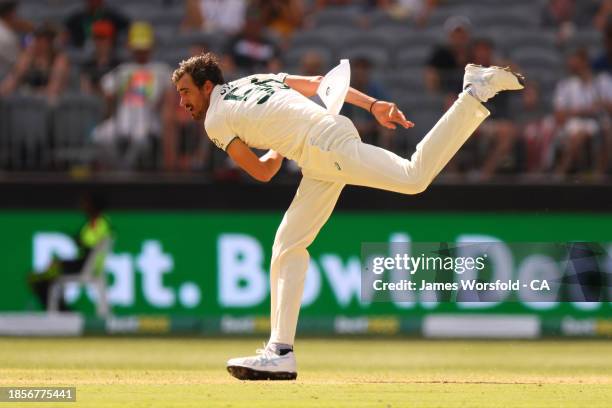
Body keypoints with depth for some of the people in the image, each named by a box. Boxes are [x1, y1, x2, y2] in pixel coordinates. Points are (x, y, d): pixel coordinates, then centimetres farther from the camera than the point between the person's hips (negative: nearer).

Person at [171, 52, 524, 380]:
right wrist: (373, 104, 11)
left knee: (414, 177, -24)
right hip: (321, 164, 9)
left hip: (328, 146, -9)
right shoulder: (255, 79, 28)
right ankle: (281, 352, 5)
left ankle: (475, 93, -18)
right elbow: (317, 83, 19)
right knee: (288, 246, 8)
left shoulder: (215, 120, 4)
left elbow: (262, 172, 8)